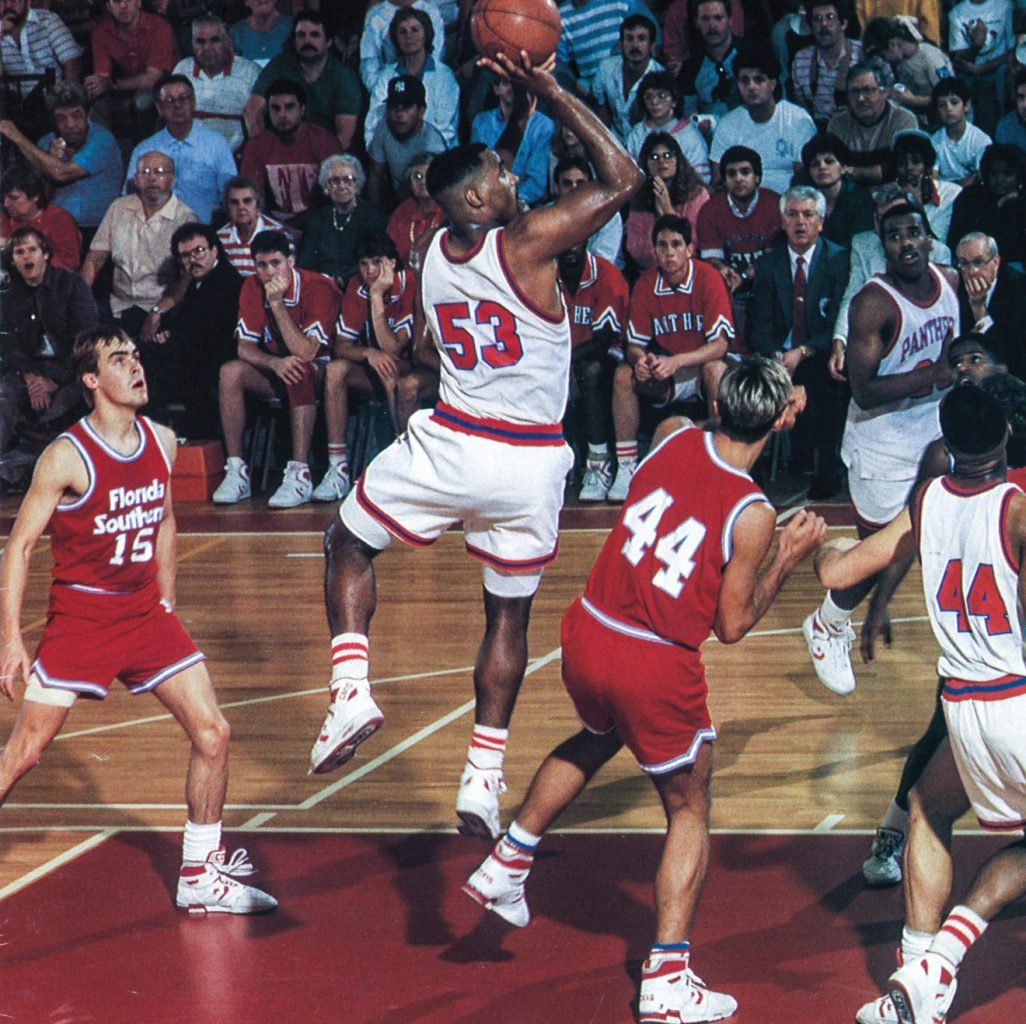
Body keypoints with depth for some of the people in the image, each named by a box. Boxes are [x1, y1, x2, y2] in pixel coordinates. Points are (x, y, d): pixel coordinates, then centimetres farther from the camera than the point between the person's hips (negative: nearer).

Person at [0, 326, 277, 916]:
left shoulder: (162, 443, 2)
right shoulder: (68, 457, -16)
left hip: (145, 613, 6)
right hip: (80, 616, -6)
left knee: (213, 733, 0)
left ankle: (202, 876, 11)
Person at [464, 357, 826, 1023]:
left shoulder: (675, 438, -3)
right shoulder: (752, 515, -15)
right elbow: (732, 626, -6)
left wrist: (772, 406, 29)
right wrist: (788, 560, 3)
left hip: (587, 635, 5)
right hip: (658, 668, -5)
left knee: (596, 740, 38)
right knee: (690, 813, 12)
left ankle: (507, 864, 40)